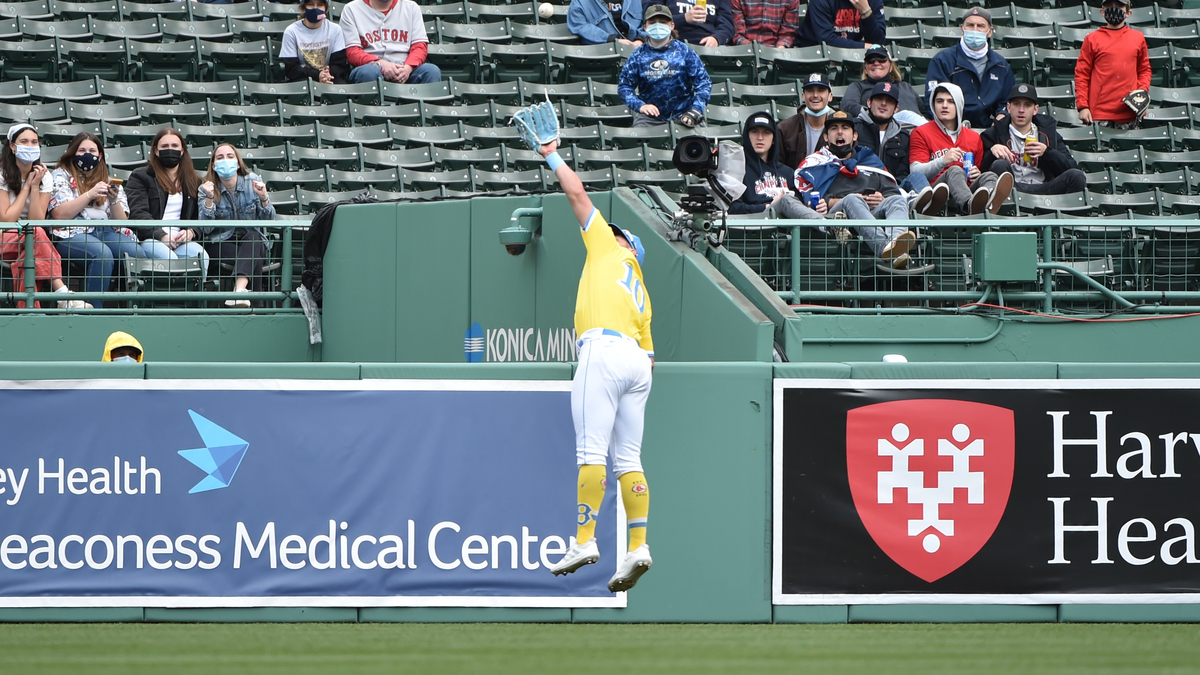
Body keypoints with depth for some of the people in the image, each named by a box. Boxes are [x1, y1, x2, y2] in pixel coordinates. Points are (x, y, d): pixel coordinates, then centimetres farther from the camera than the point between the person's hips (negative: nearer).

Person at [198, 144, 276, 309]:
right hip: (221, 244, -1)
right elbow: (205, 228, -12)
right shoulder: (206, 188, -1)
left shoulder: (252, 181, 2)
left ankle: (240, 288, -55)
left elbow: (268, 221, -1)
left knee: (252, 237, -36)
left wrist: (263, 198, -20)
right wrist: (209, 199, -25)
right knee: (254, 259, -33)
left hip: (253, 241, 1)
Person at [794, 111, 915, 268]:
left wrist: (883, 200, -1)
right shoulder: (814, 164, 25)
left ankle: (895, 242, -62)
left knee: (897, 200, -26)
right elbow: (805, 199, 6)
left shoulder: (871, 161, 35)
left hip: (873, 213, 3)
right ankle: (886, 249, -65)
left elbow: (893, 192, 23)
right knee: (852, 201, -36)